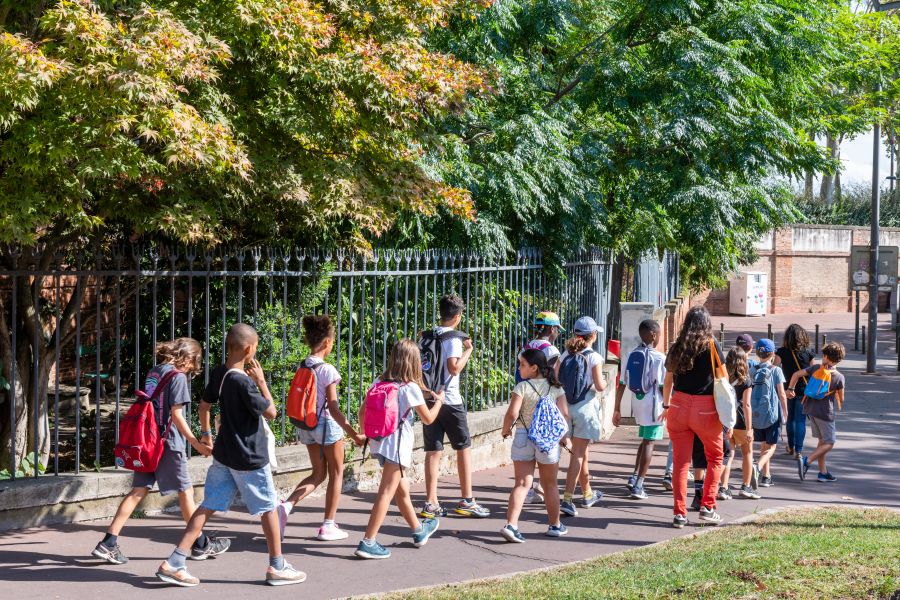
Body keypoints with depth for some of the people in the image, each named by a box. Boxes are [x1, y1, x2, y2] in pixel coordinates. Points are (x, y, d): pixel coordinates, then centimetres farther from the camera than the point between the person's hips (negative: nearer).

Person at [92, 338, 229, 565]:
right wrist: (195, 442, -14)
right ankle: (201, 545, 18)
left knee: (139, 491, 6)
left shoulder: (153, 372, 11)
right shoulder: (178, 376, -11)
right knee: (185, 491, 6)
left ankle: (109, 543, -2)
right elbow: (176, 414, -16)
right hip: (169, 444, -7)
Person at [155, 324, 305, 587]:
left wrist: (205, 433, 28)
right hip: (249, 459, -7)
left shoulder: (218, 374, 2)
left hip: (223, 455, 7)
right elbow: (271, 412, -15)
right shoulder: (244, 381, -22)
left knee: (208, 506, 7)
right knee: (269, 508, 9)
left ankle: (173, 563, 2)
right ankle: (277, 567, 18)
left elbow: (204, 405, 14)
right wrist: (261, 381, -8)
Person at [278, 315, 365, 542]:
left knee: (318, 474, 19)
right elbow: (333, 408, -20)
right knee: (336, 474, 12)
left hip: (306, 425, 7)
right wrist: (353, 434, -19)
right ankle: (328, 526, 15)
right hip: (327, 424, -6)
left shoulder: (301, 368, 1)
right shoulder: (327, 370, -18)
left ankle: (286, 505, -4)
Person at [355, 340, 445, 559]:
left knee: (402, 489, 21)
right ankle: (368, 543, -11)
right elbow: (428, 419, -2)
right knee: (386, 493, -6)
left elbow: (362, 412, 7)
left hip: (378, 442, 7)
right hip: (397, 444, -7)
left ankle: (419, 531, 39)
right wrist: (439, 401, 15)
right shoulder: (410, 387, -11)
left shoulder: (379, 382, 5)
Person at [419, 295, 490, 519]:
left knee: (433, 451, 5)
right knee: (464, 448, 7)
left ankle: (431, 503, 2)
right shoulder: (453, 338, -11)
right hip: (449, 401, -6)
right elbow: (454, 368, -21)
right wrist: (468, 350, -9)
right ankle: (466, 501, 9)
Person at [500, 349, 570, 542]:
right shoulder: (555, 388, 2)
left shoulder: (522, 387, -7)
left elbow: (512, 413, -16)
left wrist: (506, 429, 3)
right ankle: (555, 526, 27)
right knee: (550, 484, 16)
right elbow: (564, 412, -6)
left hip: (523, 437, -1)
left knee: (522, 483, 0)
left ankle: (511, 525, -14)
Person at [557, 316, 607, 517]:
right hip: (585, 408, -6)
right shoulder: (594, 357, -11)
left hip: (567, 407, 6)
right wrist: (604, 382, 8)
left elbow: (556, 379, 2)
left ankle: (588, 494, 34)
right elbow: (599, 386, -14)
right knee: (578, 454, -3)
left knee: (581, 451, 20)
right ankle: (567, 499, -11)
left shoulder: (566, 355, 3)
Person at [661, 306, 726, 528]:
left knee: (680, 461, 8)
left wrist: (666, 406, 26)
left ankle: (679, 513, 6)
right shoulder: (711, 345, -5)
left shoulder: (676, 348, 5)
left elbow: (668, 381, 12)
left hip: (678, 406, 3)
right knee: (715, 457, 16)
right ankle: (707, 506, 10)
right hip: (705, 408, -3)